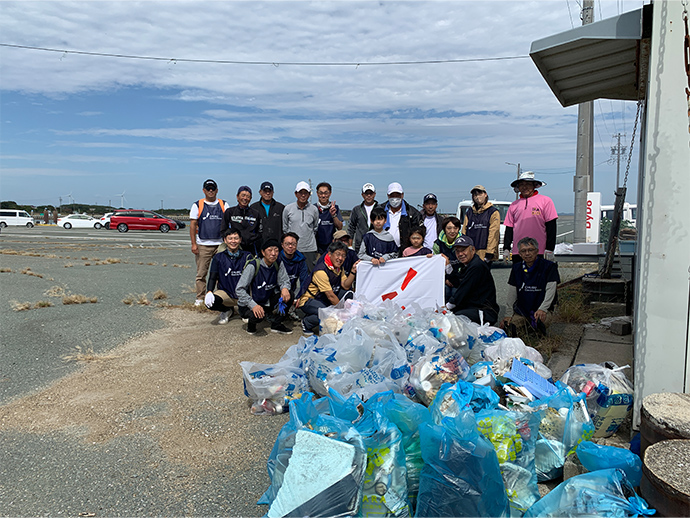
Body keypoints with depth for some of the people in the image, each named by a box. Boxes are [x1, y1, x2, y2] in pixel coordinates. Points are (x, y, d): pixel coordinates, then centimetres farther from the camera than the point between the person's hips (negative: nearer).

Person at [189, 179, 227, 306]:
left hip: (221, 244, 1)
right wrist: (193, 244, -4)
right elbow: (192, 225, 4)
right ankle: (200, 298, 8)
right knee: (201, 273, 0)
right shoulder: (197, 205, 7)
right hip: (202, 245, -1)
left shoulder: (224, 205, 11)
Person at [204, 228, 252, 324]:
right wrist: (209, 292, -19)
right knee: (209, 302, -31)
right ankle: (228, 310, 6)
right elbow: (212, 278, 1)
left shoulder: (247, 256, 4)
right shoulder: (218, 258, 5)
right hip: (225, 293, 0)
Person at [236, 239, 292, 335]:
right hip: (248, 305, -5)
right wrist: (253, 305, -33)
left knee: (287, 295, -17)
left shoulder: (278, 264, -5)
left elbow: (284, 280, -2)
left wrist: (285, 288, -28)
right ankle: (251, 321, 2)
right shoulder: (253, 266, -21)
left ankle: (276, 324, -1)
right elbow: (239, 289, -22)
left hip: (267, 302, 5)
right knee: (257, 316, -36)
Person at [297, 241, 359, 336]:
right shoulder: (321, 271, -27)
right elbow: (330, 296, -26)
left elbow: (345, 286, -4)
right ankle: (306, 323, -5)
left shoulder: (339, 267, 1)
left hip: (324, 299, 9)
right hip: (308, 300, -9)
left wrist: (353, 271, -16)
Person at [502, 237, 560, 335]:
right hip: (521, 310, 4)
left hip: (544, 309, -4)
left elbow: (550, 290, -11)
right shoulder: (517, 268, 9)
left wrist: (542, 309, -27)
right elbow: (512, 293, 8)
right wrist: (508, 314, 0)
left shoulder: (548, 267, -2)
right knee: (511, 323, -22)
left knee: (542, 320, -36)